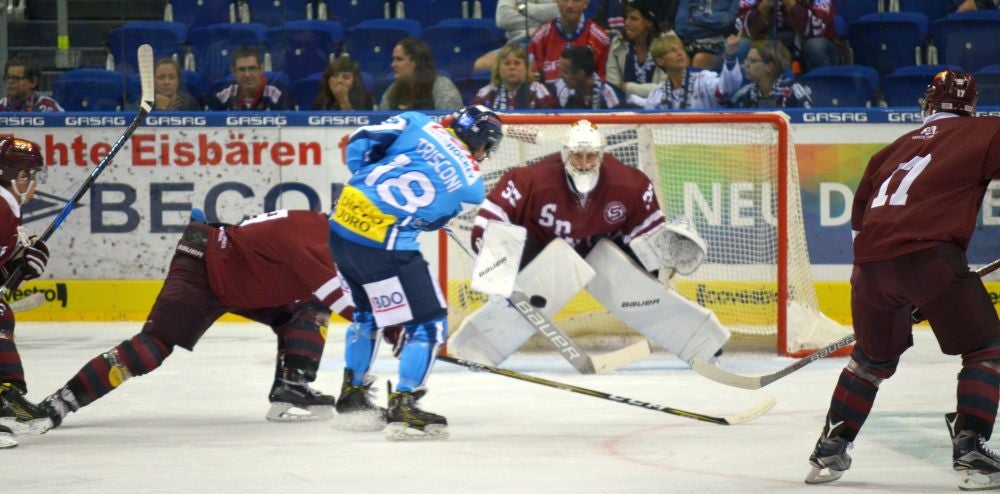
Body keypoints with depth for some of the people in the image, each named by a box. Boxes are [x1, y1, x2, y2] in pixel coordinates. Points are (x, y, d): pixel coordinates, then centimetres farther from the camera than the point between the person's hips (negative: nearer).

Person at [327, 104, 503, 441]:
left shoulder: (417, 124, 7)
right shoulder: (471, 186, 2)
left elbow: (360, 142, 5)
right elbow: (429, 220, 8)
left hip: (343, 221, 7)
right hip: (385, 246, -7)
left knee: (368, 311, 28)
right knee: (429, 323, 5)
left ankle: (352, 394, 39)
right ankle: (402, 409, 1)